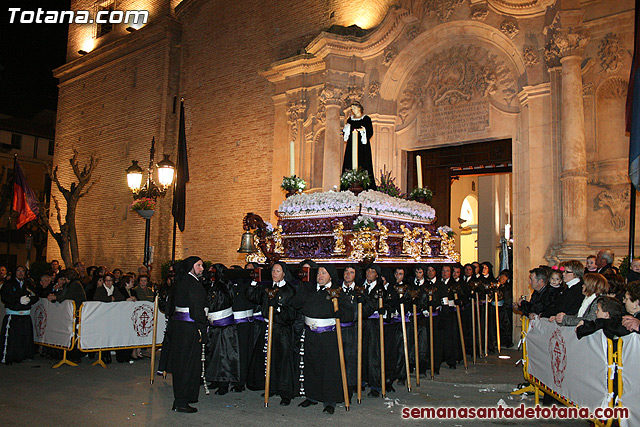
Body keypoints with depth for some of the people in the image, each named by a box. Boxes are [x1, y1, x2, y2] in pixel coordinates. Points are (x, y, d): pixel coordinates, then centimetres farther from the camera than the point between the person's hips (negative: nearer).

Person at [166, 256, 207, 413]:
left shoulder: (180, 281, 12)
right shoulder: (193, 283, -16)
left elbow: (171, 306, 17)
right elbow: (196, 308, -19)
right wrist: (201, 329, -14)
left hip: (177, 324, 9)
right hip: (189, 327, -9)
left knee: (180, 363, 17)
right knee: (188, 363, -1)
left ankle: (179, 399, 29)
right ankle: (181, 402, 4)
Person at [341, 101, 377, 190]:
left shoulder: (366, 119, 4)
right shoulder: (350, 119, 17)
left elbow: (370, 132, -2)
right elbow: (345, 133, 17)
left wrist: (363, 131, -19)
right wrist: (346, 129, -3)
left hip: (362, 146, -4)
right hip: (351, 146, 4)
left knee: (362, 167, -10)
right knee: (350, 166, -3)